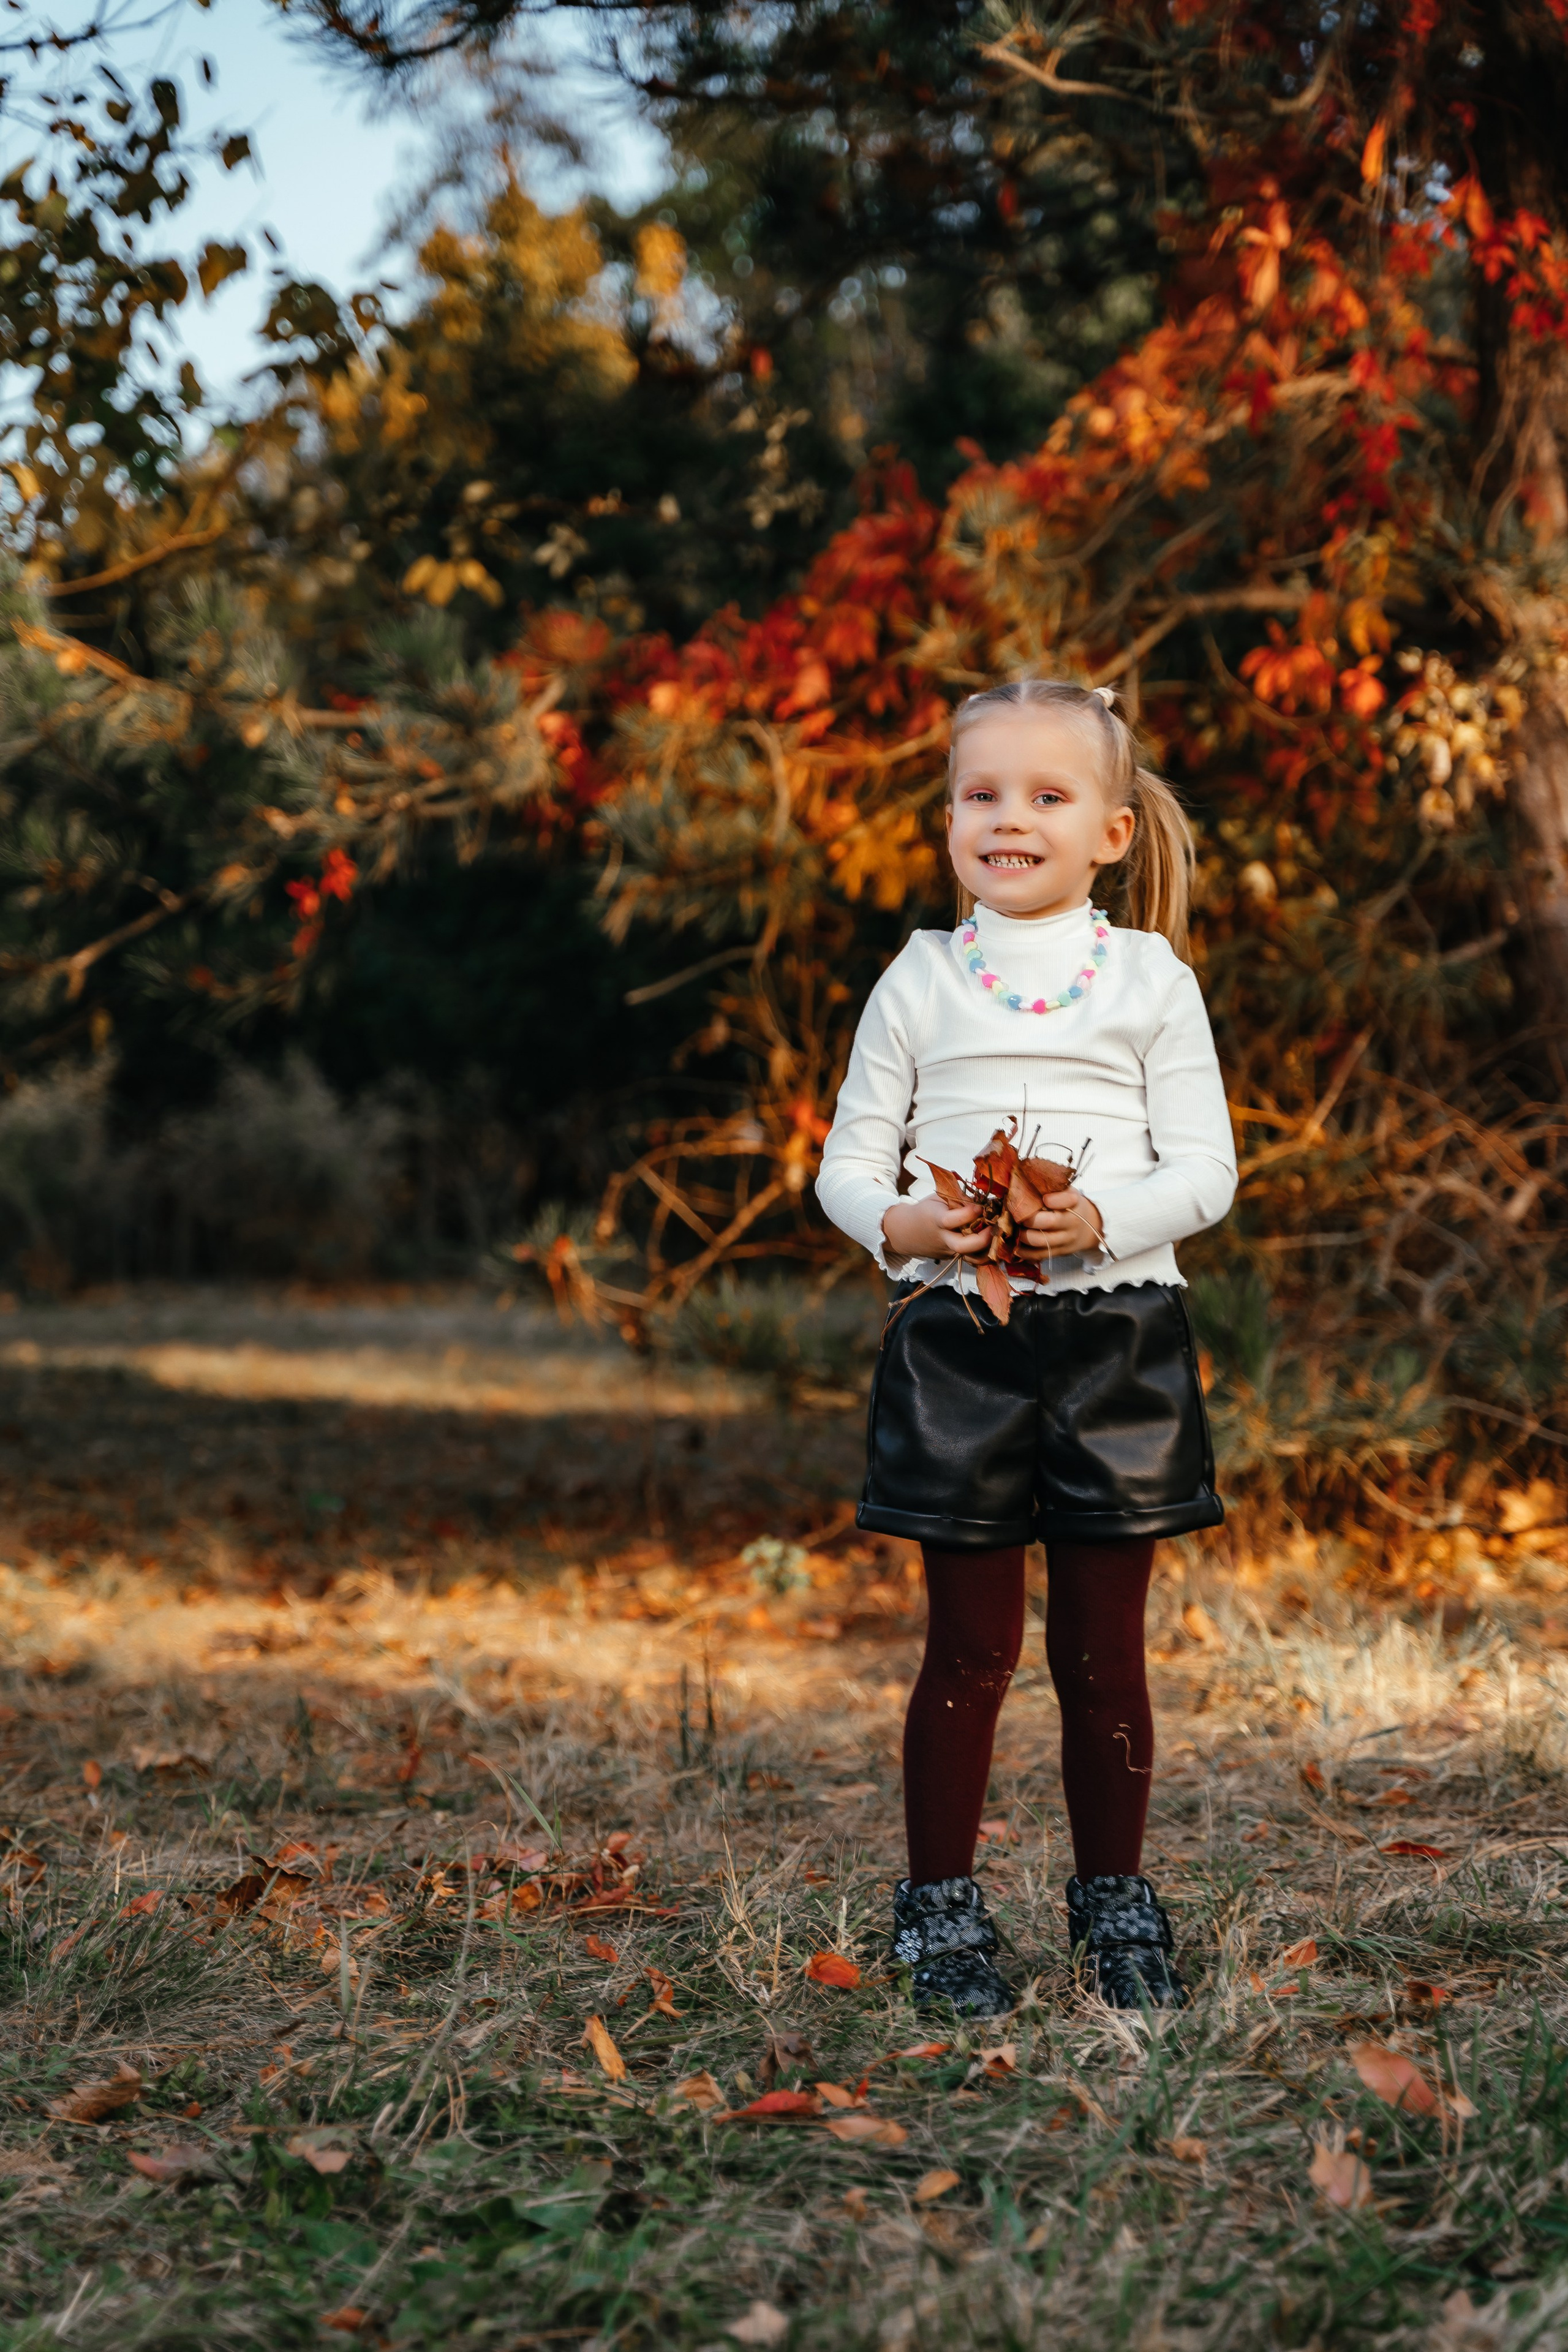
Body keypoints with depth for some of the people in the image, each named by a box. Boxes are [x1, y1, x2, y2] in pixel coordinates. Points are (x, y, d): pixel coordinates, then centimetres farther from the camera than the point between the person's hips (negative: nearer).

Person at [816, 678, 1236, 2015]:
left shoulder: (1151, 979, 4)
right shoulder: (921, 982, 6)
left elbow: (1206, 1168, 0)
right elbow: (849, 1163, 7)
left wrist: (1101, 1222, -18)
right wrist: (908, 1225, -14)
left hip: (1117, 1333, 0)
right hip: (957, 1337, 0)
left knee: (1104, 1644, 7)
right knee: (973, 1643, 3)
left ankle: (1116, 1904, 22)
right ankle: (941, 1906, 16)